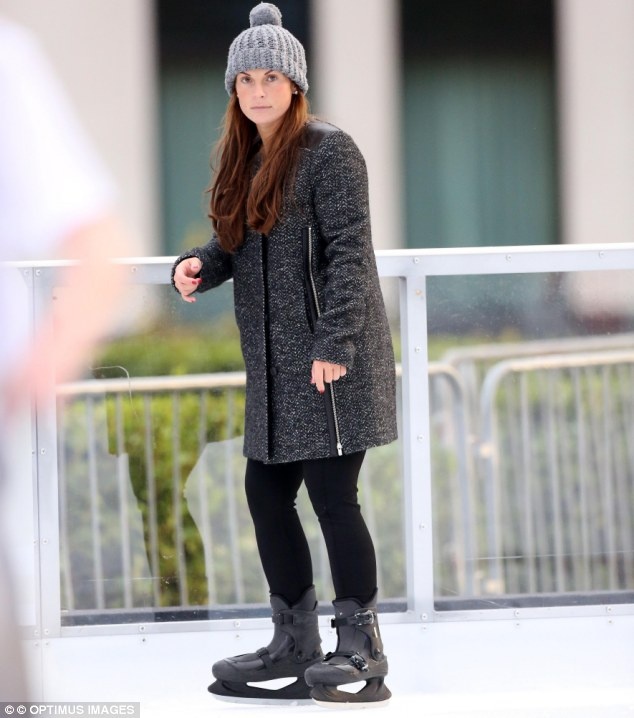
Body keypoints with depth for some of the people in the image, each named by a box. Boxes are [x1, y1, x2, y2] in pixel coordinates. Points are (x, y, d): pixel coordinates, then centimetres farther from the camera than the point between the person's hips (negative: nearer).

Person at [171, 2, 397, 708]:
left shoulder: (328, 150, -9)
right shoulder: (242, 159, 14)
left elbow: (349, 251, -15)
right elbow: (233, 246, 20)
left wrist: (334, 343, -22)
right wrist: (197, 265, -3)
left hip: (332, 358, -8)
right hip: (274, 363, 8)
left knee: (332, 496, -8)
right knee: (266, 493, 9)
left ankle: (361, 651, 1)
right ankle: (296, 645, 21)